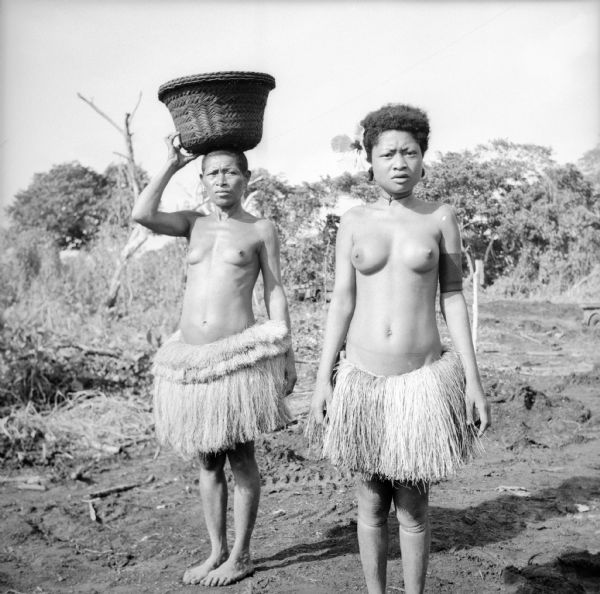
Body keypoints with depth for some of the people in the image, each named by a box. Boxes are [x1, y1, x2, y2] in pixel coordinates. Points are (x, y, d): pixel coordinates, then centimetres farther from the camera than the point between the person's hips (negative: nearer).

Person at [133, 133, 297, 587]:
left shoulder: (261, 229, 4)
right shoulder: (194, 224, 12)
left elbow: (276, 293, 3)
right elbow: (142, 214, -4)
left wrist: (286, 352, -3)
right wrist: (173, 163, 1)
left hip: (238, 355, -4)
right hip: (191, 359, 4)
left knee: (241, 459, 4)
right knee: (207, 461, 12)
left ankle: (240, 556, 18)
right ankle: (217, 551, 25)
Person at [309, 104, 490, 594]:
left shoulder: (441, 218, 1)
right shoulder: (354, 222, 3)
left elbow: (453, 298, 2)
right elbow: (342, 301, 4)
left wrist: (473, 378, -2)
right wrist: (323, 378, 0)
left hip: (422, 380, -1)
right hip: (362, 380, 1)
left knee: (413, 509, 7)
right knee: (371, 504, 12)